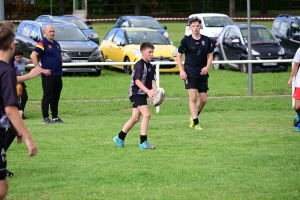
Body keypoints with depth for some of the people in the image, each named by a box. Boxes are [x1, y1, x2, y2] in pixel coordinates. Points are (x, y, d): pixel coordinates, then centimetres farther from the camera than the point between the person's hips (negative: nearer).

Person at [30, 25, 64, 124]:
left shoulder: (56, 44, 17)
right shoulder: (42, 44, -7)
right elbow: (33, 56, -16)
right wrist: (41, 69, -16)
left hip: (58, 75, 7)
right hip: (48, 75, -7)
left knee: (56, 97, 11)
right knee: (47, 97, -5)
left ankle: (55, 117, 17)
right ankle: (45, 118, -2)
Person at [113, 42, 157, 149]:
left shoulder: (151, 67, 11)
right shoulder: (139, 65, -15)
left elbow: (152, 81, 8)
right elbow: (137, 81, -21)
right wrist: (148, 91, -31)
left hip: (142, 94, 9)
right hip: (136, 93, -9)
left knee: (135, 118, 14)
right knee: (146, 114, -18)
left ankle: (120, 138, 27)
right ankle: (143, 142, -16)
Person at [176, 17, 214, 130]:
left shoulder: (206, 40, 3)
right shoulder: (186, 40, -3)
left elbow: (210, 55, 10)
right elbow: (179, 55, 3)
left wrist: (207, 67, -7)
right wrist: (181, 70, -7)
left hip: (203, 73, 3)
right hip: (190, 73, -3)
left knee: (203, 99, 4)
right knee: (193, 97, -13)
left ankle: (194, 117, 28)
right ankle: (195, 122, -10)